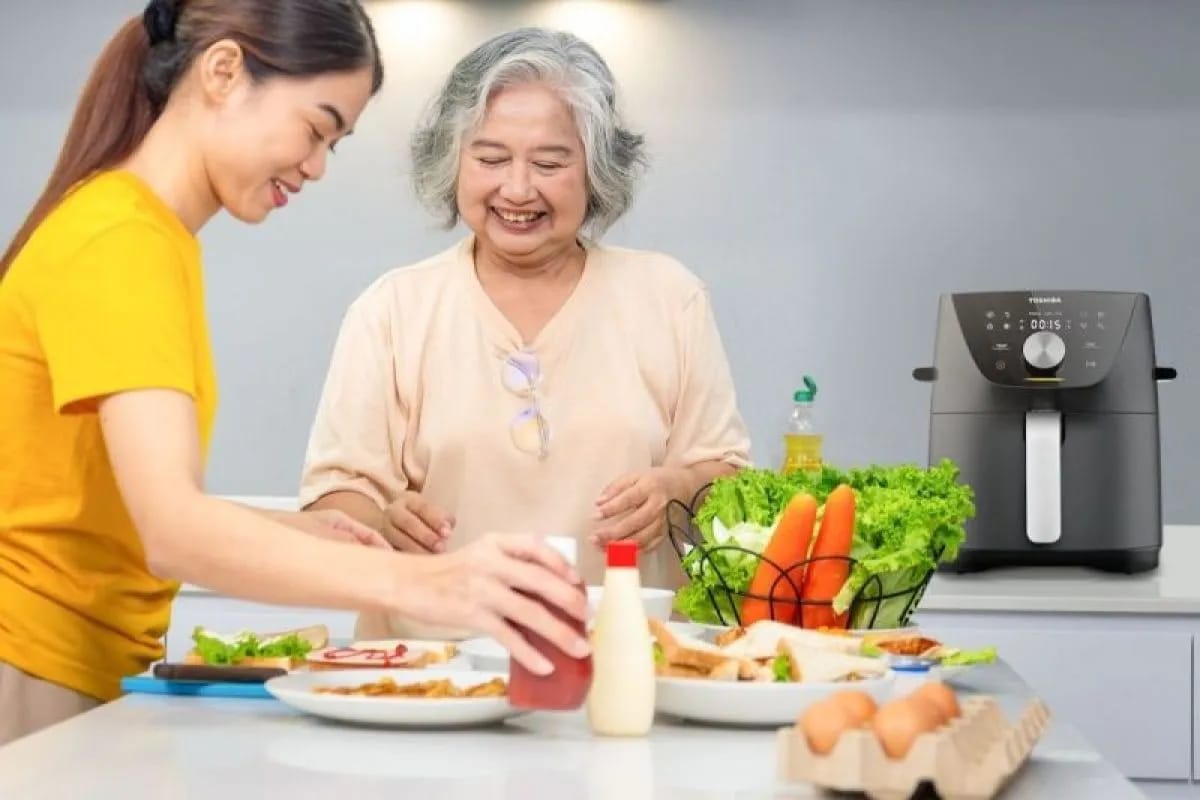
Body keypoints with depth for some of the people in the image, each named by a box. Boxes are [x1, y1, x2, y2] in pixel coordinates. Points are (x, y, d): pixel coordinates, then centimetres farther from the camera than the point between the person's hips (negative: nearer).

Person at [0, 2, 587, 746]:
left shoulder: (152, 235, 8)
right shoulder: (120, 240, -19)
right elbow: (173, 528, -32)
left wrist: (284, 531, -1)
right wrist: (420, 584, -42)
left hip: (92, 674, 9)